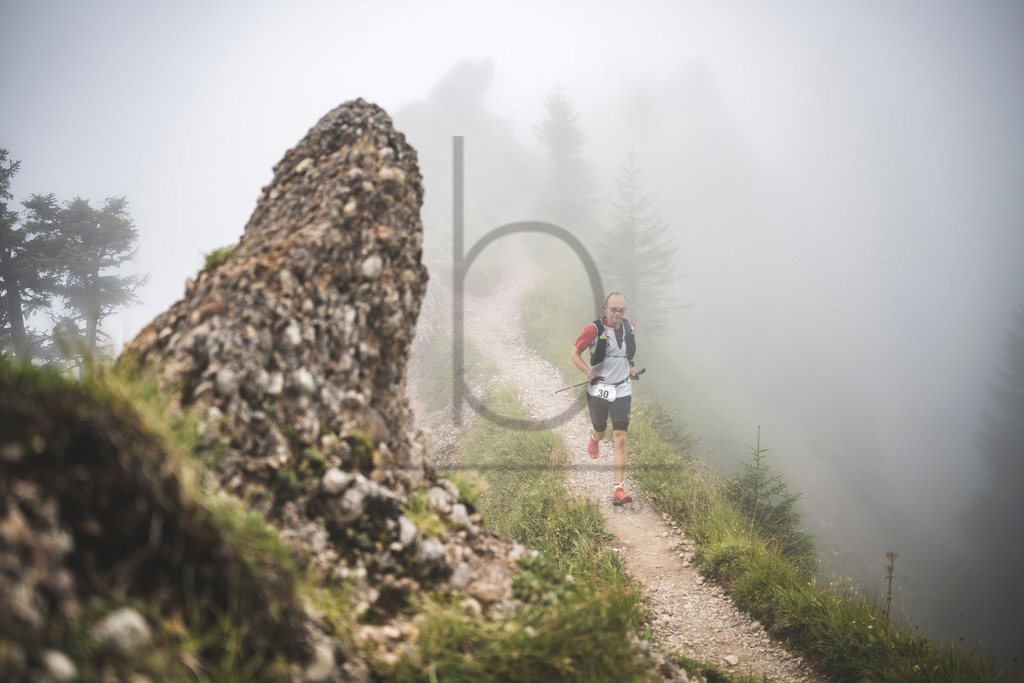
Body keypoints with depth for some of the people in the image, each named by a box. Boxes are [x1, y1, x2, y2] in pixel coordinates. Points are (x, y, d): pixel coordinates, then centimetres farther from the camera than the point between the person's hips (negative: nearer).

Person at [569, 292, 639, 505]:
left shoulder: (629, 328, 3)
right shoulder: (594, 329, -12)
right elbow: (574, 354, -7)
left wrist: (630, 366, 12)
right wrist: (590, 373, -18)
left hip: (622, 391, 2)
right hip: (598, 390, -2)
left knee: (620, 439, -10)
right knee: (600, 432, 18)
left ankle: (618, 489, -13)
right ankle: (594, 438, 60)